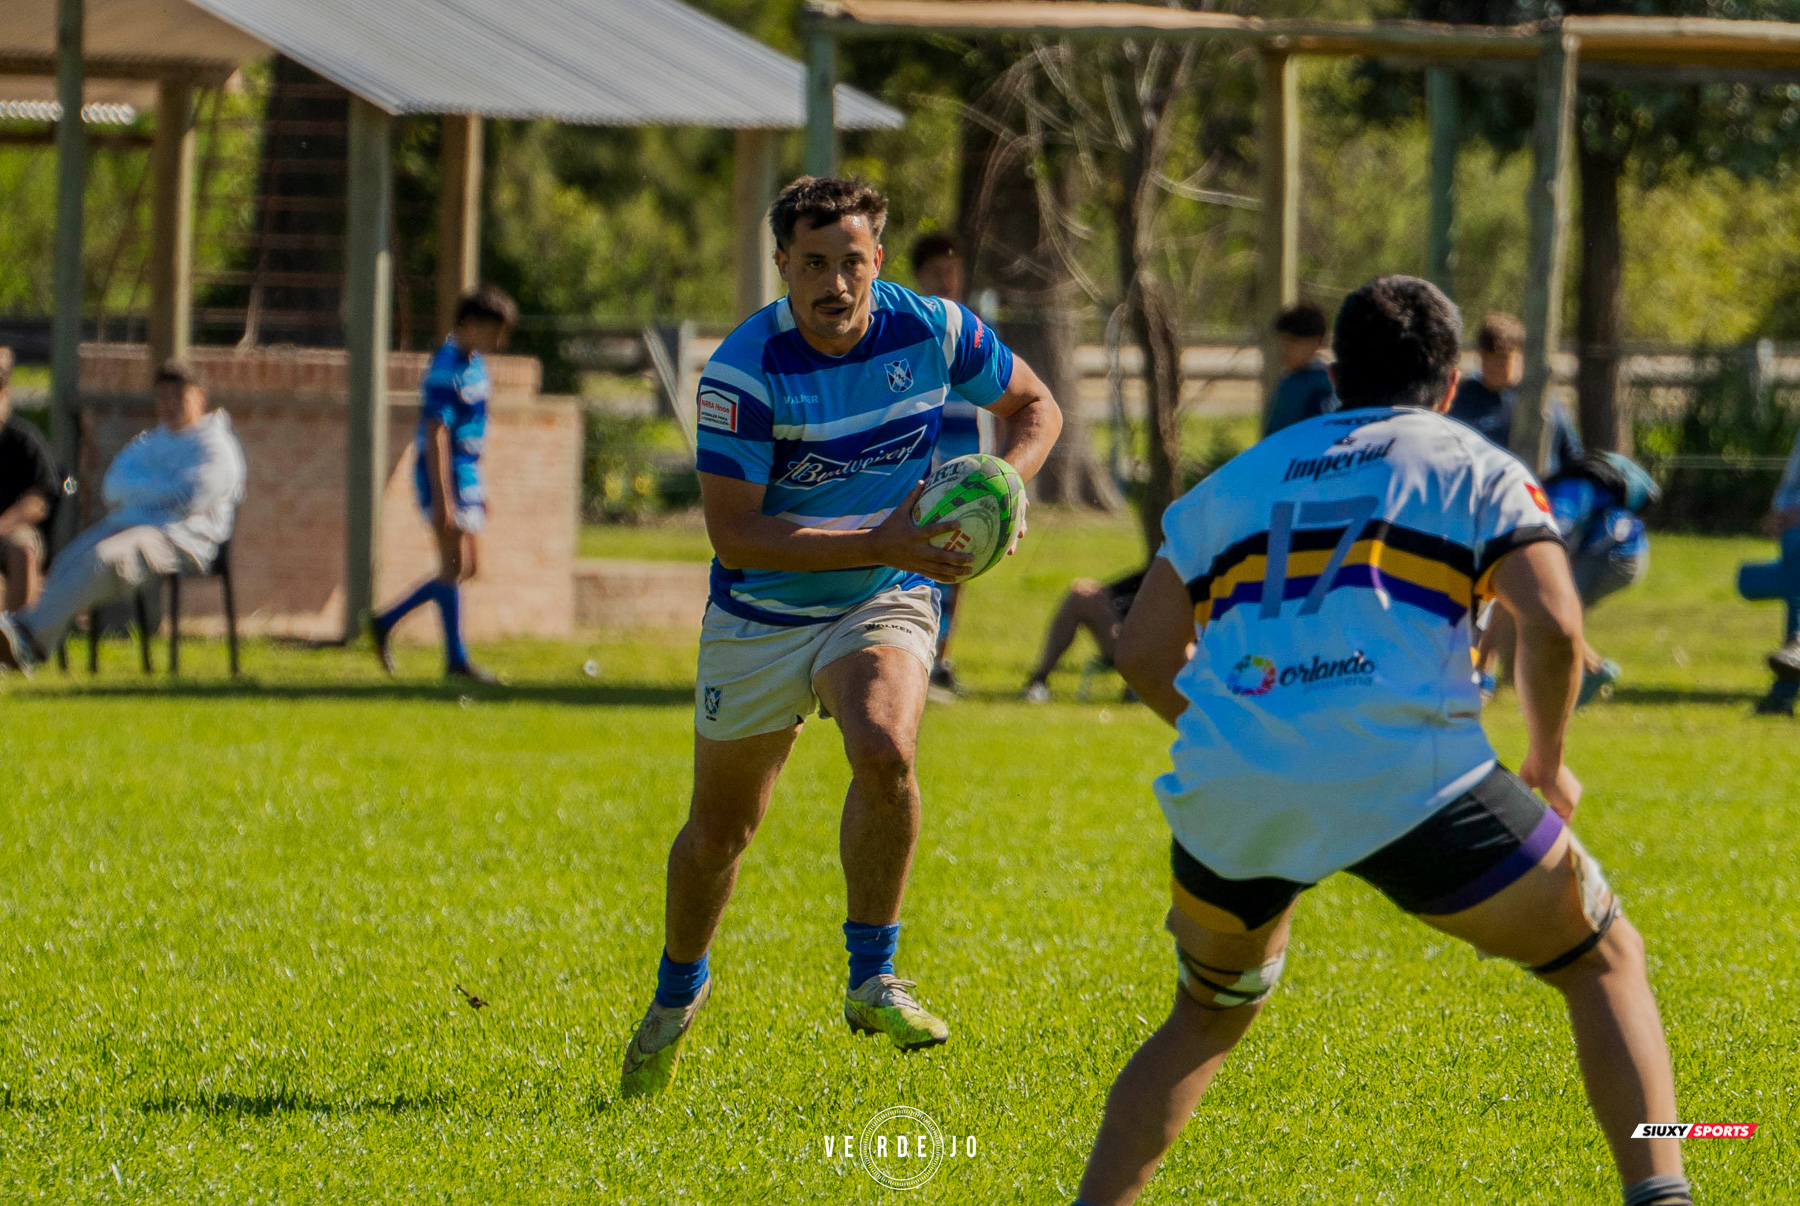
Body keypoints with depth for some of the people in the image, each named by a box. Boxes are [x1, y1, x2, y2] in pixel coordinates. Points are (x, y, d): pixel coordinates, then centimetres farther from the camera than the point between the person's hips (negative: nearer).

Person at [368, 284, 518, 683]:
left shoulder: (473, 363, 13)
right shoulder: (446, 370, -18)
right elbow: (436, 435, -22)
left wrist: (477, 490, 23)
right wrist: (442, 500, -25)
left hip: (466, 474, 10)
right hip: (443, 474, -10)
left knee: (469, 568, 9)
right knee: (455, 564, -6)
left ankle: (385, 623, 17)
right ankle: (456, 660, 0)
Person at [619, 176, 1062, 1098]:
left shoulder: (934, 332, -12)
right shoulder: (743, 372, -22)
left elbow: (1035, 407, 6)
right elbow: (733, 533, -24)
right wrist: (878, 542, -32)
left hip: (884, 605, 1)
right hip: (759, 616, -1)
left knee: (884, 751, -30)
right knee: (720, 829, 11)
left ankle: (871, 978, -15)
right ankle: (678, 990, 40)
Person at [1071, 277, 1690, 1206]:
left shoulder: (1240, 479, 26)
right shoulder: (1478, 472, 15)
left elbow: (1143, 650, 21)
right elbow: (1552, 623, -1)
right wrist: (1548, 763, 15)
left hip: (1228, 784, 3)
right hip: (1404, 773, -3)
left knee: (1208, 1019, 29)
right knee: (1605, 962, 14)